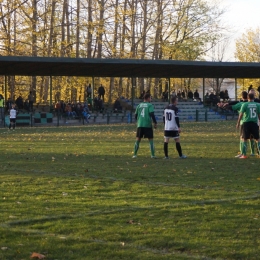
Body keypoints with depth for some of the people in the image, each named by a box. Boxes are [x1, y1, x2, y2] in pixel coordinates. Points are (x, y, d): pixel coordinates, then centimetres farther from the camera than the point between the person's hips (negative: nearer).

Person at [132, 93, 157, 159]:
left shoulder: (139, 105, 10)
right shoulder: (149, 105, -4)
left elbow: (136, 115, 14)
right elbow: (152, 114, -14)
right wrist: (155, 123, -9)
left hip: (140, 125, 4)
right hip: (148, 125, -4)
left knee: (138, 140, 11)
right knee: (151, 140, 3)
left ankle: (135, 154, 8)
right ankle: (152, 155, -1)